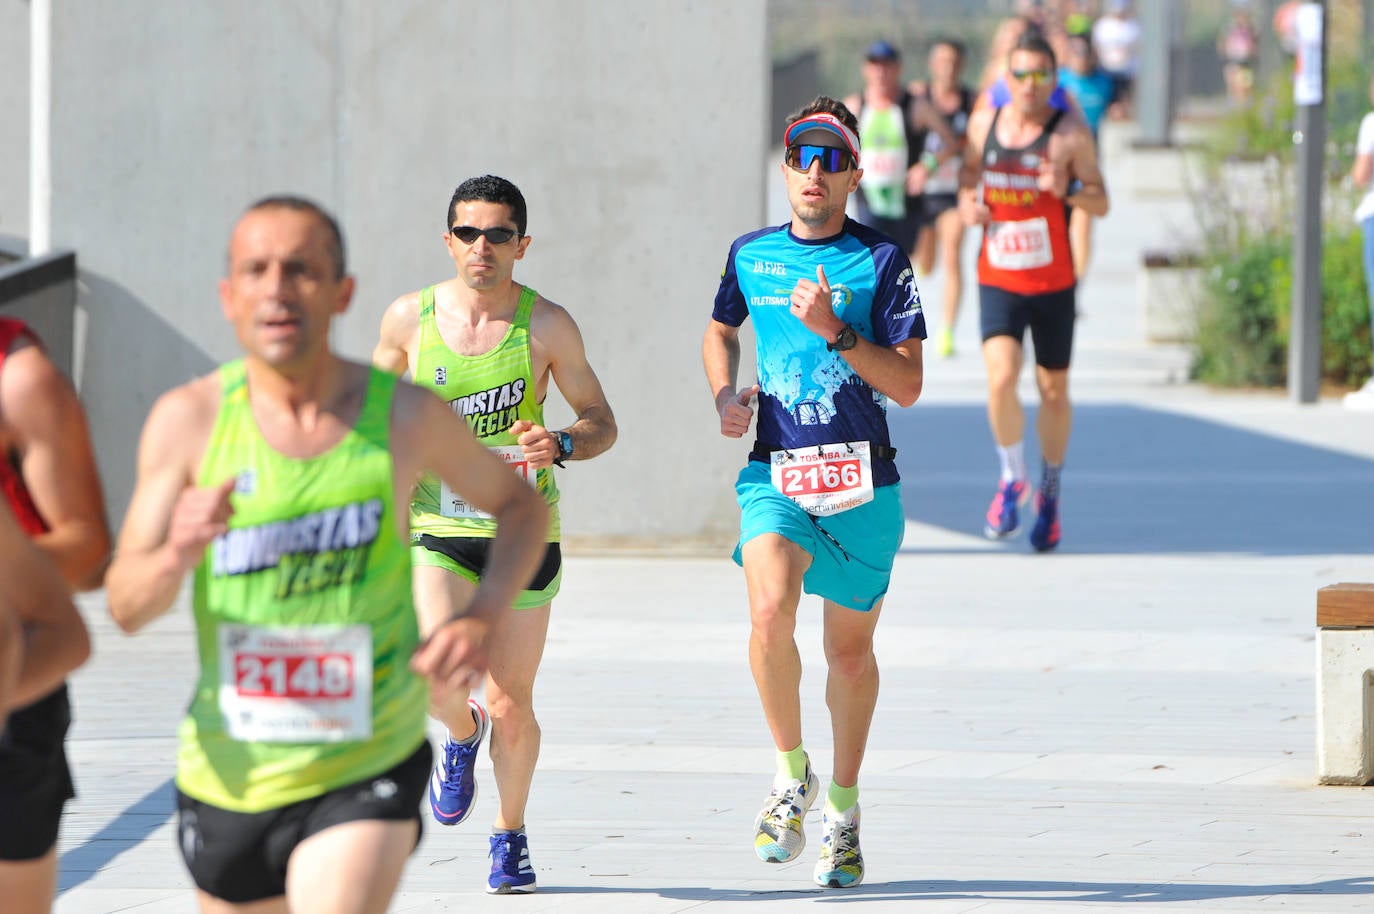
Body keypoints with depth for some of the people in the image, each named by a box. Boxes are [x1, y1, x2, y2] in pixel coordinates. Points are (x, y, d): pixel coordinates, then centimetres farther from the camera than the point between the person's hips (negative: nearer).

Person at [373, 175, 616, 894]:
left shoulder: (546, 325, -6)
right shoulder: (409, 318, -3)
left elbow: (600, 422, 2)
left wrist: (559, 445, -19)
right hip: (437, 530, 0)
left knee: (513, 707, 4)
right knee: (437, 678, -20)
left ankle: (510, 836, 29)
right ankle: (462, 734, 17)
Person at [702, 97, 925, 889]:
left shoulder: (882, 262, -3)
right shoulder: (751, 256, 7)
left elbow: (907, 385, -8)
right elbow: (721, 330, 27)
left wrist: (836, 329, -20)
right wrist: (726, 394, 8)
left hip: (862, 482, -1)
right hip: (775, 474, 1)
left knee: (850, 649, 10)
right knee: (771, 611, -25)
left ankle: (843, 808, 30)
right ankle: (792, 775, -4)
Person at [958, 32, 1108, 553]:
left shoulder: (1070, 135, -6)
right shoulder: (984, 124, 3)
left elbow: (1102, 203, -4)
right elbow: (970, 173, 20)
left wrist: (1069, 189, -25)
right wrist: (967, 204, -3)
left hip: (1053, 283, -1)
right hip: (997, 280, 1)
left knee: (1053, 390, 10)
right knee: (1001, 379, -19)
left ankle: (1050, 491, 31)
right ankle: (1011, 479, 3)